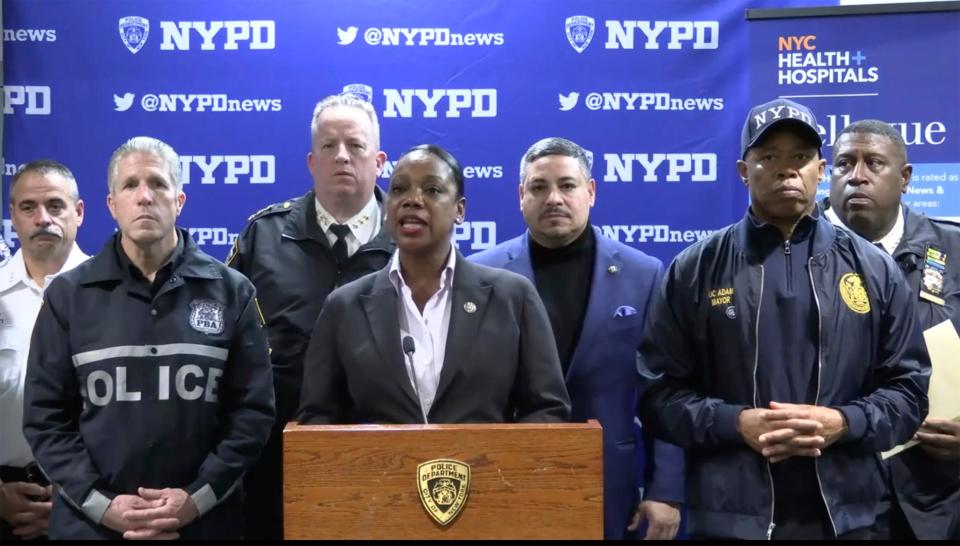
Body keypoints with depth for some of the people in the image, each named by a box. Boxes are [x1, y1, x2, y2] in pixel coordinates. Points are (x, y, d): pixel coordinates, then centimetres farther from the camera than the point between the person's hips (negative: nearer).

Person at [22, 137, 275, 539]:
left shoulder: (231, 292, 0)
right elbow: (45, 417, 0)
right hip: (90, 521, 0)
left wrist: (198, 497, -12)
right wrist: (101, 504, -11)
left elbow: (254, 410, -2)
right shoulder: (68, 295, 2)